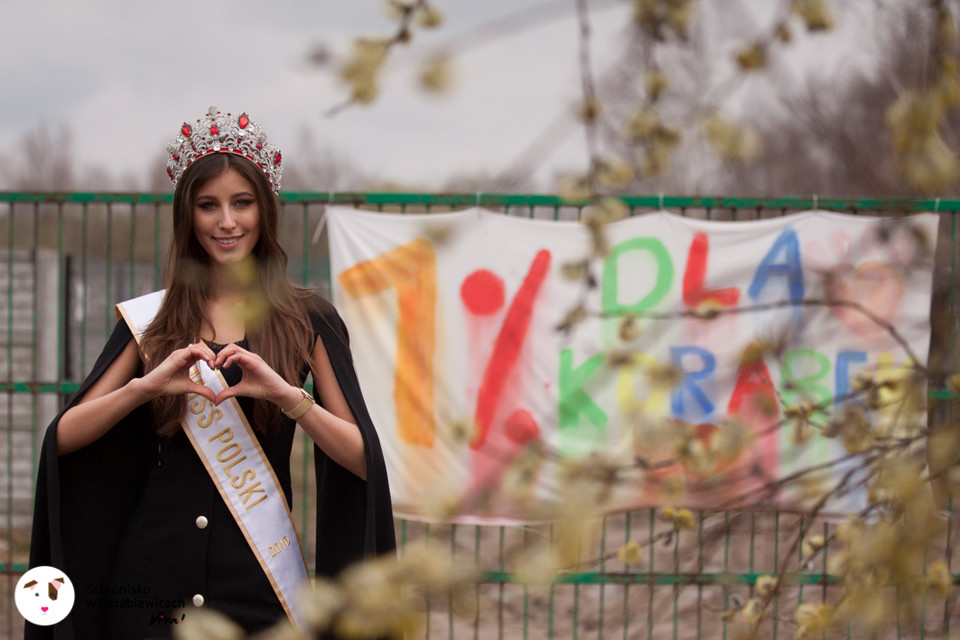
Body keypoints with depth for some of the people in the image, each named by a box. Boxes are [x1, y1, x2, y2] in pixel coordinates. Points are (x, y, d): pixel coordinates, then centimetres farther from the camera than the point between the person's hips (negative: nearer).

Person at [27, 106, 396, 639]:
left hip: (258, 581, -1)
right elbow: (64, 436, -1)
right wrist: (147, 385, -17)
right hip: (155, 571, 1)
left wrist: (286, 395, -20)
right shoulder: (151, 321, 8)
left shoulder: (307, 322, 4)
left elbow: (363, 459, -4)